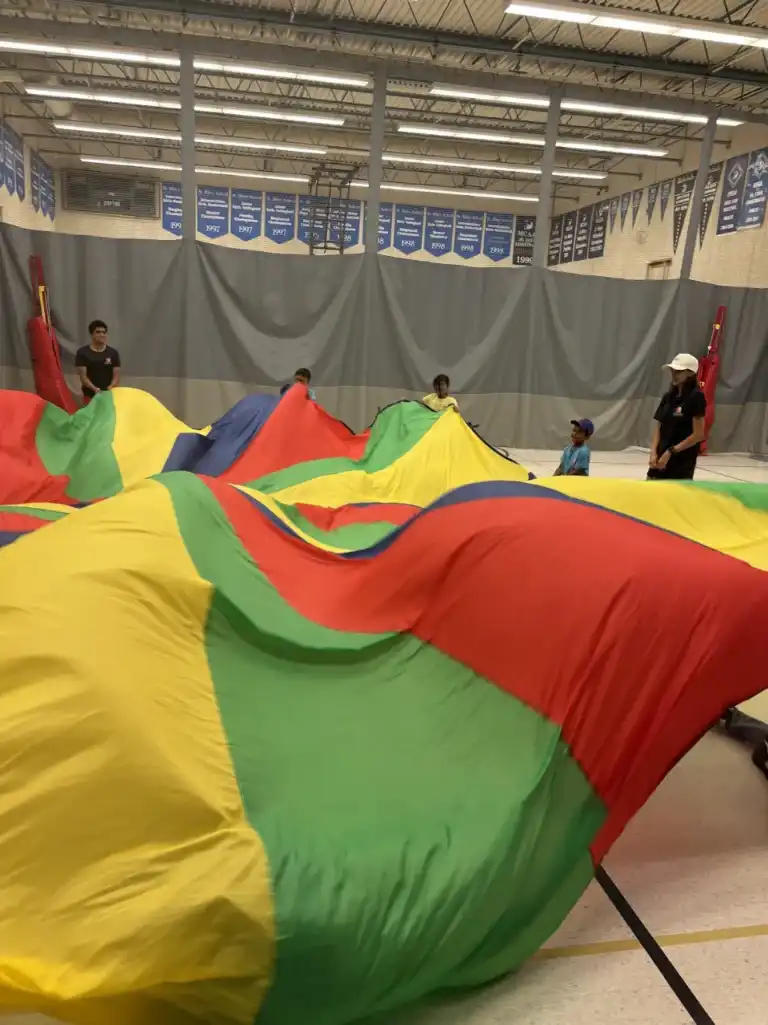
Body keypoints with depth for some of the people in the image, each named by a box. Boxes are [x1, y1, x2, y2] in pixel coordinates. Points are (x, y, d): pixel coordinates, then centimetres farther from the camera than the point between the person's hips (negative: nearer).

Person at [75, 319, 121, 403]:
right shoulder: (82, 352, 1)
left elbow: (116, 375, 3)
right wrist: (94, 389, -24)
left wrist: (110, 388, -18)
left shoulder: (113, 353, 6)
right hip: (90, 396, -2)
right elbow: (83, 375, -6)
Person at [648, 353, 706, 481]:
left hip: (682, 462, -7)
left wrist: (671, 451, -16)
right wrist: (654, 453, -6)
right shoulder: (668, 397, 10)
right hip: (660, 461, 7)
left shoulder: (696, 397, -11)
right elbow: (658, 429, 9)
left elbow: (698, 434, -15)